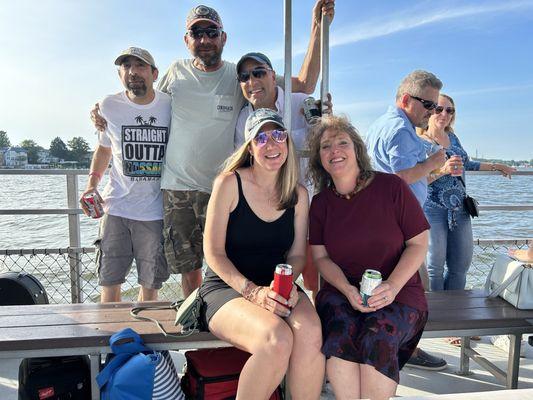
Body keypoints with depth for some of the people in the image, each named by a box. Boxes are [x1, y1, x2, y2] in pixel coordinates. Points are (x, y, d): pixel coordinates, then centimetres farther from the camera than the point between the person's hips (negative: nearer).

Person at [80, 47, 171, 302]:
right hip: (116, 207, 1)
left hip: (155, 211, -1)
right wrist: (92, 183, 3)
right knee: (109, 281, 7)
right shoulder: (109, 106, 1)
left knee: (150, 285, 10)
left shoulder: (171, 105, -2)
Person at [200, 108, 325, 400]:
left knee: (310, 334, -29)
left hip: (278, 290, 4)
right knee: (277, 340, -32)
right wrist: (252, 291, -19)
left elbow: (297, 255, 11)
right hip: (226, 287, -3)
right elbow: (213, 252, -7)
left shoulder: (298, 194, 8)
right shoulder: (229, 183, -5)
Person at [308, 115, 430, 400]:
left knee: (377, 338, -30)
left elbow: (419, 243, -2)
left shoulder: (391, 187, -2)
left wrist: (392, 286, -17)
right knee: (341, 332, -29)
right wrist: (347, 289, -15)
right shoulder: (320, 203, 7)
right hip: (341, 291, 2)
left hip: (398, 292, -1)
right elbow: (321, 257, 5)